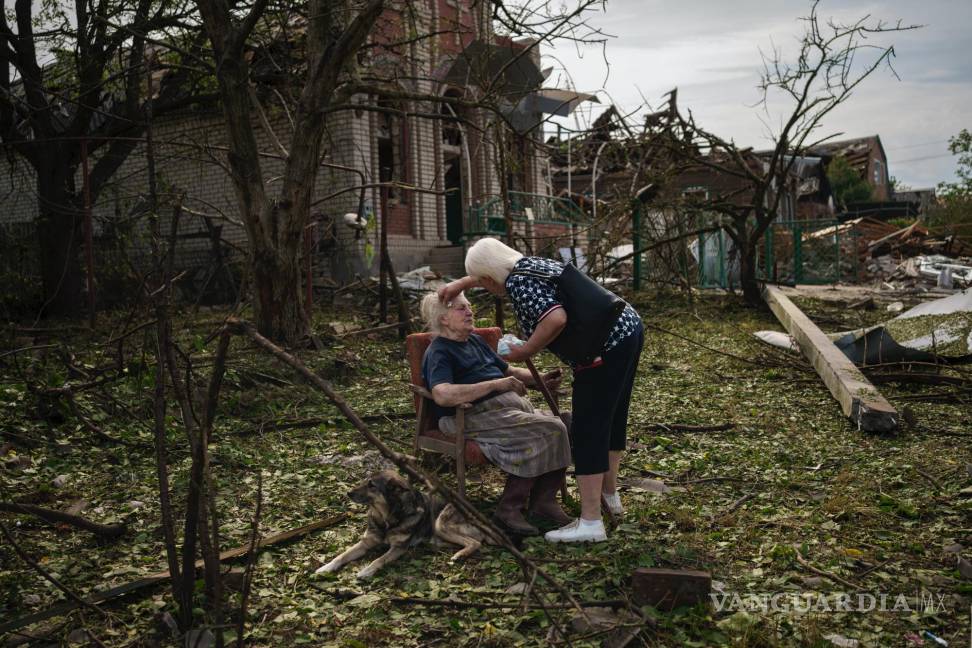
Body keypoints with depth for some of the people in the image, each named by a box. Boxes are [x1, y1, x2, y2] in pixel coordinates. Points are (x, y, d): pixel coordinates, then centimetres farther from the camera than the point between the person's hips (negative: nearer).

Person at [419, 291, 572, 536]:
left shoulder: (476, 341, 25)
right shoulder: (439, 353, -4)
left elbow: (509, 370, 32)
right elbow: (442, 395, -23)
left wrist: (540, 379, 11)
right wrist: (495, 384, -24)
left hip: (514, 404, 8)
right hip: (475, 416, -8)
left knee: (560, 427, -17)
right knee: (547, 432, -26)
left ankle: (544, 501, -8)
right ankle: (510, 506, -15)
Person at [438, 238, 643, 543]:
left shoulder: (518, 283, -13)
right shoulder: (529, 263, 16)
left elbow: (556, 319, -28)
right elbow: (496, 271, 38)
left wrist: (526, 351, -15)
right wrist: (460, 284, 36)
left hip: (606, 348, -10)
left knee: (588, 432, -4)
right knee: (613, 419, 21)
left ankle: (590, 523, 1)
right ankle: (609, 494, 36)